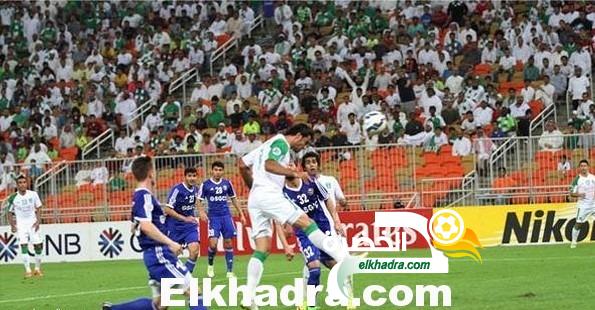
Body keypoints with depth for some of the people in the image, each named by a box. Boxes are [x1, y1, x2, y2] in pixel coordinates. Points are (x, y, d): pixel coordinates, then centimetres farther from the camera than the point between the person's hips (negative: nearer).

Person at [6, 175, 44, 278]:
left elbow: (38, 208, 5)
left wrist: (38, 221, -7)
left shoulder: (33, 194, -5)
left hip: (33, 222, 1)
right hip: (20, 223, -1)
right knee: (23, 245, -13)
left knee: (38, 245, 0)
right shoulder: (13, 198, -8)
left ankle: (37, 268, 17)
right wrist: (12, 225, -11)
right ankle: (28, 270, -13)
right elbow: (10, 212, 1)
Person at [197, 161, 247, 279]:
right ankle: (210, 266, 12)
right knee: (213, 243, -14)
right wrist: (201, 212, -18)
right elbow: (200, 201, 1)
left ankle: (230, 271, 4)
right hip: (213, 217, -3)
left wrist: (241, 214, 14)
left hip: (226, 216, 3)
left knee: (228, 243, 0)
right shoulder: (205, 185, -1)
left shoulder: (227, 183, 7)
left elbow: (233, 199, 16)